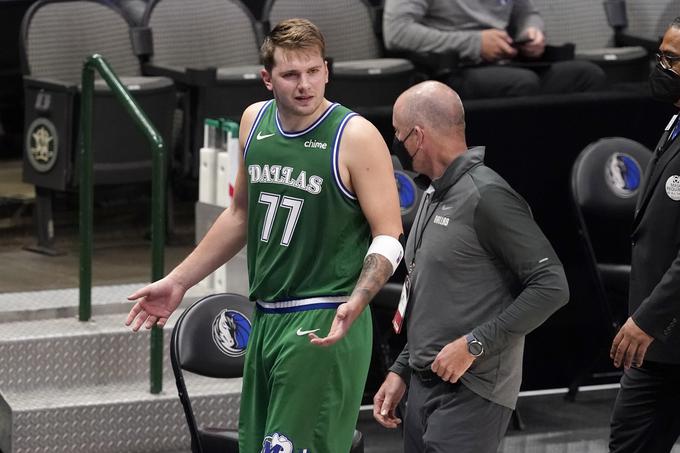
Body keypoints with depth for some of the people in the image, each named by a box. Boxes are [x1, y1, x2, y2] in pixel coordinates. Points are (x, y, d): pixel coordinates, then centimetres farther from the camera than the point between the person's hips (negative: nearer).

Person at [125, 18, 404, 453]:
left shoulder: (356, 137, -12)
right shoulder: (255, 121, 8)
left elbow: (389, 239, -11)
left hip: (322, 323, -7)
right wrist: (178, 281, 22)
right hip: (266, 318, 7)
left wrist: (356, 301, -29)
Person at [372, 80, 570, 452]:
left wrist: (474, 344, -19)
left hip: (469, 394, -9)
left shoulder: (486, 195, -13)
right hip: (423, 389, 9)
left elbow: (551, 287, -17)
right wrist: (401, 371, 17)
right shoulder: (434, 197, 16)